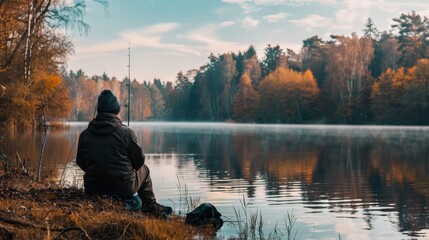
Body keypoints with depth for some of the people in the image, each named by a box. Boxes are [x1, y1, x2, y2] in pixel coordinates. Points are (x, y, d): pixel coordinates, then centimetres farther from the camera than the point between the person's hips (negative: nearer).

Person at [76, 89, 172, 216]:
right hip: (123, 191, -3)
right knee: (143, 170, 26)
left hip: (92, 190, 3)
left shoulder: (84, 135, -4)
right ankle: (152, 207, 37)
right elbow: (139, 161, -5)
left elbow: (81, 164, 7)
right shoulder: (126, 132, -13)